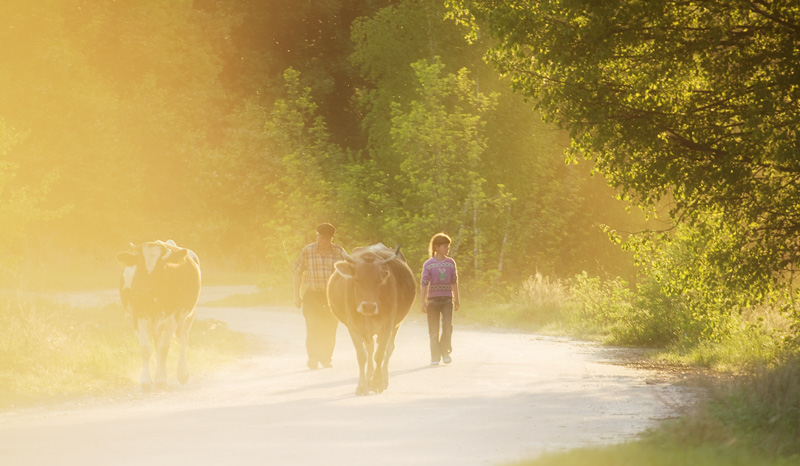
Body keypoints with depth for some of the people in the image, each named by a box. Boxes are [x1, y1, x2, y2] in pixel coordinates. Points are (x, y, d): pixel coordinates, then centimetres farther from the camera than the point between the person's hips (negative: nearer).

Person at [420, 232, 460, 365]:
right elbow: (424, 284, -5)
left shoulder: (450, 263, 8)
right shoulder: (428, 264, -1)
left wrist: (456, 300, 13)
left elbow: (454, 282, 13)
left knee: (448, 326, -13)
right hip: (433, 298, -2)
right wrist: (423, 302, -11)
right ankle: (435, 357, 7)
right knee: (434, 330, 0)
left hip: (447, 299, 2)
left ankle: (445, 352, 5)